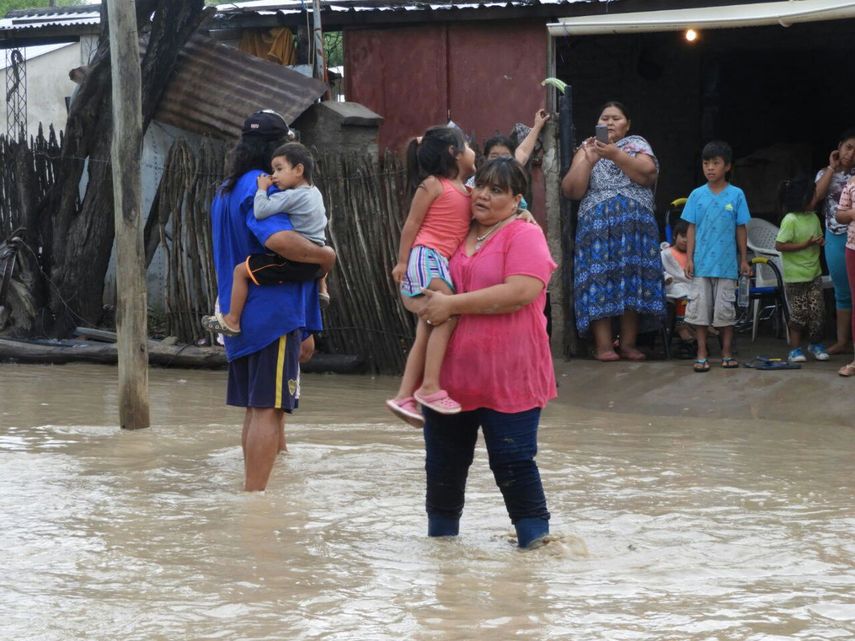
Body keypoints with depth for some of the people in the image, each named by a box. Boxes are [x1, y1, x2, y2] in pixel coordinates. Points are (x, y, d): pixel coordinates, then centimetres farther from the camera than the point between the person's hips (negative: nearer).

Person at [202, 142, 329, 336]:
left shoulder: (291, 197, -16)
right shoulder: (315, 193, 11)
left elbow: (260, 211, -23)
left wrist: (262, 189, -8)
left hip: (294, 263, -9)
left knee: (241, 270, -5)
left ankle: (232, 321, -1)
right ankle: (322, 291, 50)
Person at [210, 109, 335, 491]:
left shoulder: (227, 191, 17)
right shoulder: (261, 189, -14)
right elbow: (280, 239, -34)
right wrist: (325, 256, -17)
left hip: (240, 317, 10)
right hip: (274, 315, -10)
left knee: (256, 408, 15)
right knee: (269, 409, -9)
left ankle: (252, 490, 20)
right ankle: (255, 493, -13)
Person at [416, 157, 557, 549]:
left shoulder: (524, 235, -8)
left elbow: (520, 292, -23)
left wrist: (452, 304, -20)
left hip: (508, 378, -7)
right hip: (451, 372, 7)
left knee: (512, 461, -6)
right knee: (444, 461, 15)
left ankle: (536, 538, 4)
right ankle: (441, 534, 29)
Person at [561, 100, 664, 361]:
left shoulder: (637, 144, 12)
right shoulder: (587, 149, 12)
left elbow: (648, 174, -8)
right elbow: (571, 190, 0)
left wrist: (615, 155, -17)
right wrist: (588, 161, -12)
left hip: (635, 227, 0)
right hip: (597, 227, 0)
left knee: (632, 281, -5)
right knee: (599, 279, -9)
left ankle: (629, 343, -1)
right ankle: (603, 345, -12)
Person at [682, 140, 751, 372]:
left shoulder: (736, 195, -1)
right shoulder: (697, 195, 2)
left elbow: (741, 229, 4)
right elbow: (692, 228, 4)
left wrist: (744, 259, 4)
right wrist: (689, 258, -1)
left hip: (726, 263, -1)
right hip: (701, 263, 1)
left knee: (725, 309, 4)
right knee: (700, 308, 2)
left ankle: (727, 353, 13)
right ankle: (702, 354, 9)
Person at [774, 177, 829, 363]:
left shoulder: (813, 217, 6)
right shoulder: (790, 220, -16)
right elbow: (779, 245, -20)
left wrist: (820, 241, -3)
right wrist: (806, 244, -22)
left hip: (814, 273, 6)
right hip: (795, 276, -6)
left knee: (817, 311, 5)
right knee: (798, 313, 1)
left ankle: (816, 344, 23)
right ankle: (795, 349, 11)